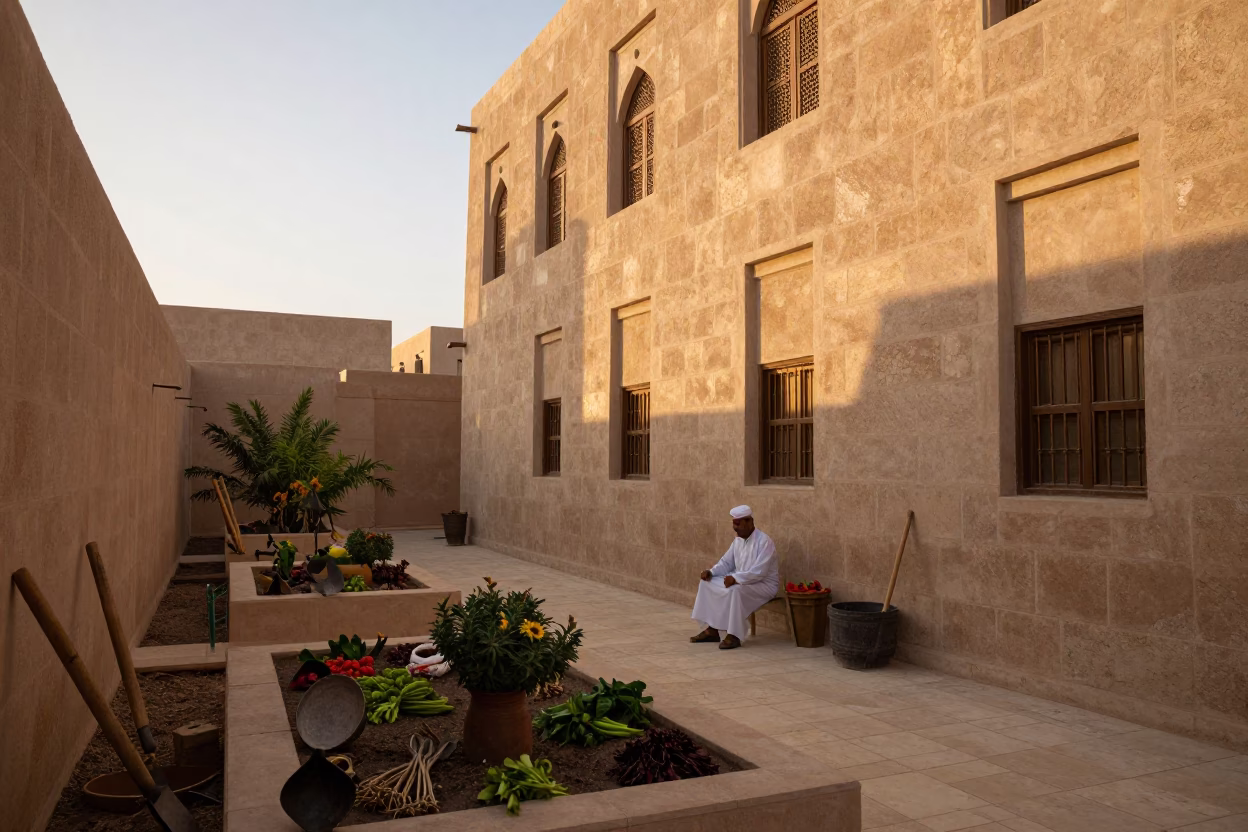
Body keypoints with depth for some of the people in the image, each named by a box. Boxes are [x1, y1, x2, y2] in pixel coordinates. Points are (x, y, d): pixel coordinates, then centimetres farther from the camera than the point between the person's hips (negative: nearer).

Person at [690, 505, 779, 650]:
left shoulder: (764, 542, -20)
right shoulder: (738, 540, 6)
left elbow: (759, 572, -28)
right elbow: (726, 563, 11)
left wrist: (735, 578, -35)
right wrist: (711, 572, -7)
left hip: (764, 585, -9)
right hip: (740, 581, 9)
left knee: (736, 590, -38)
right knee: (707, 583, -4)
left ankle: (734, 636, -28)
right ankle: (712, 630, -3)